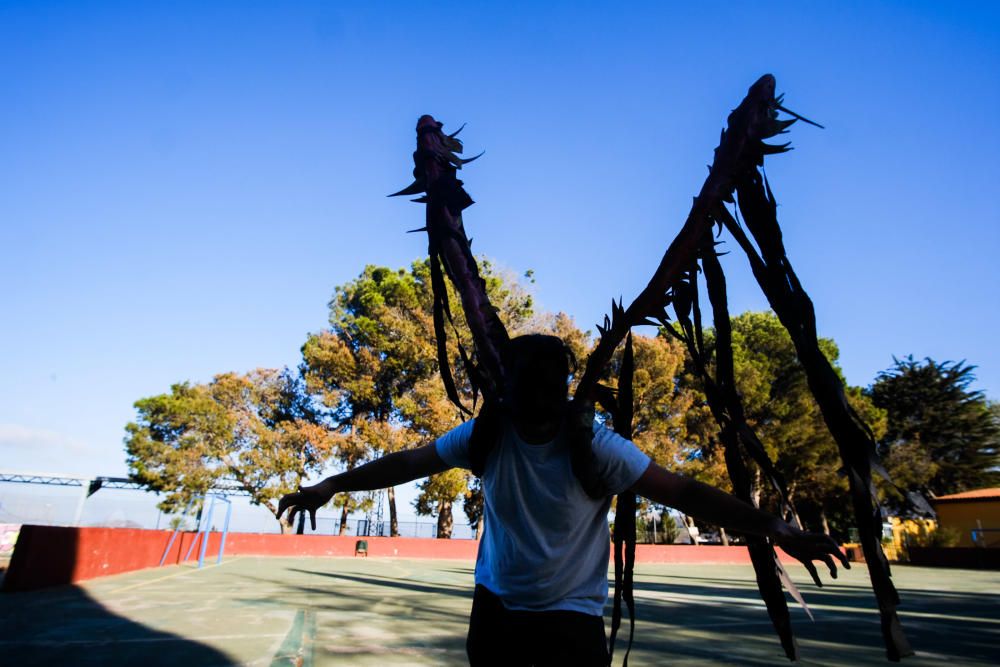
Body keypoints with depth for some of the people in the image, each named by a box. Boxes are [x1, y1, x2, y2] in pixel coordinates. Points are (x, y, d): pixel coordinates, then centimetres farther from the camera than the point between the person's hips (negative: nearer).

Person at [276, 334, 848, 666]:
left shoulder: (594, 445, -22)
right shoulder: (487, 434, -14)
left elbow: (682, 491, -23)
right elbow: (410, 463, -6)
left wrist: (774, 529, -32)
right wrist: (331, 486, -6)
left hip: (570, 616, -3)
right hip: (495, 604, 3)